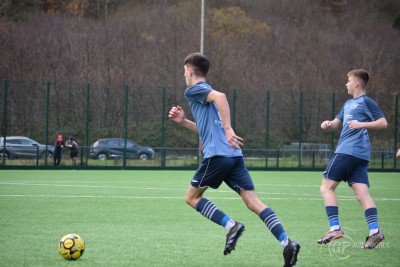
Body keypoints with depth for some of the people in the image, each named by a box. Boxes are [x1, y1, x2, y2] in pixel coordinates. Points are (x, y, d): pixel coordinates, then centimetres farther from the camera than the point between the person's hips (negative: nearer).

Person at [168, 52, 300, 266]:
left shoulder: (193, 90, 2)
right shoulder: (206, 93, 29)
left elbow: (220, 96, -20)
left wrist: (228, 129, -26)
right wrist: (183, 121, 28)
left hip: (217, 155, -8)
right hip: (234, 155, 8)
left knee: (191, 198, 9)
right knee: (254, 202, -2)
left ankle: (231, 225, -9)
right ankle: (286, 242, -18)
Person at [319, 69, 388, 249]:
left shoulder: (366, 102, -4)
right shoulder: (348, 104, 24)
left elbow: (383, 123, -9)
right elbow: (337, 122, 26)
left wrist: (361, 124, -18)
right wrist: (328, 124, 5)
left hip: (349, 151, -9)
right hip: (360, 155, 9)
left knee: (327, 187, -4)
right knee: (361, 193, -3)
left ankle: (335, 228, -10)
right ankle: (374, 231, -15)